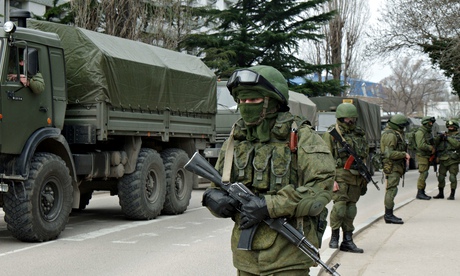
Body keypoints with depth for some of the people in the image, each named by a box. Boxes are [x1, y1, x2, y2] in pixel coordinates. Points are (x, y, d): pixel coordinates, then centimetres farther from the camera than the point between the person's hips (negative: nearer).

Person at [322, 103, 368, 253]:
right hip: (340, 177, -5)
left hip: (355, 178, 6)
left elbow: (365, 156, 21)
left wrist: (364, 179, 17)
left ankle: (348, 241, 12)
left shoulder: (360, 134, 14)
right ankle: (334, 237, 4)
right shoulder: (331, 134, -3)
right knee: (340, 206, -12)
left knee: (351, 209, 7)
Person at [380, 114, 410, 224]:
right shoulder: (390, 135, -17)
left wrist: (404, 156, 10)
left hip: (396, 166, 11)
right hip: (392, 166, -11)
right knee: (391, 189, -9)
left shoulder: (395, 133, 17)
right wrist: (404, 154, -16)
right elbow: (389, 153, -24)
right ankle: (389, 215, -8)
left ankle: (388, 214, 20)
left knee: (391, 190, 14)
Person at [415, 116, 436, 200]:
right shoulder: (420, 132, -15)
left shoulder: (429, 132, 16)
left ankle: (422, 193, 13)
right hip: (421, 156, -9)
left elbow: (431, 143, 24)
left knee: (424, 174, 9)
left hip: (427, 156, 9)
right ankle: (419, 194, -10)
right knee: (423, 174, -12)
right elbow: (421, 145, -26)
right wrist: (431, 148, -15)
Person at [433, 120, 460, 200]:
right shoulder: (444, 135, 16)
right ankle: (441, 193, 18)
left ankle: (452, 195, -1)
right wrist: (439, 137, -9)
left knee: (452, 177, -7)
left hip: (453, 160, -5)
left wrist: (448, 138, -17)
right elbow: (435, 143, 10)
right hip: (443, 160, 5)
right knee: (441, 177, 7)